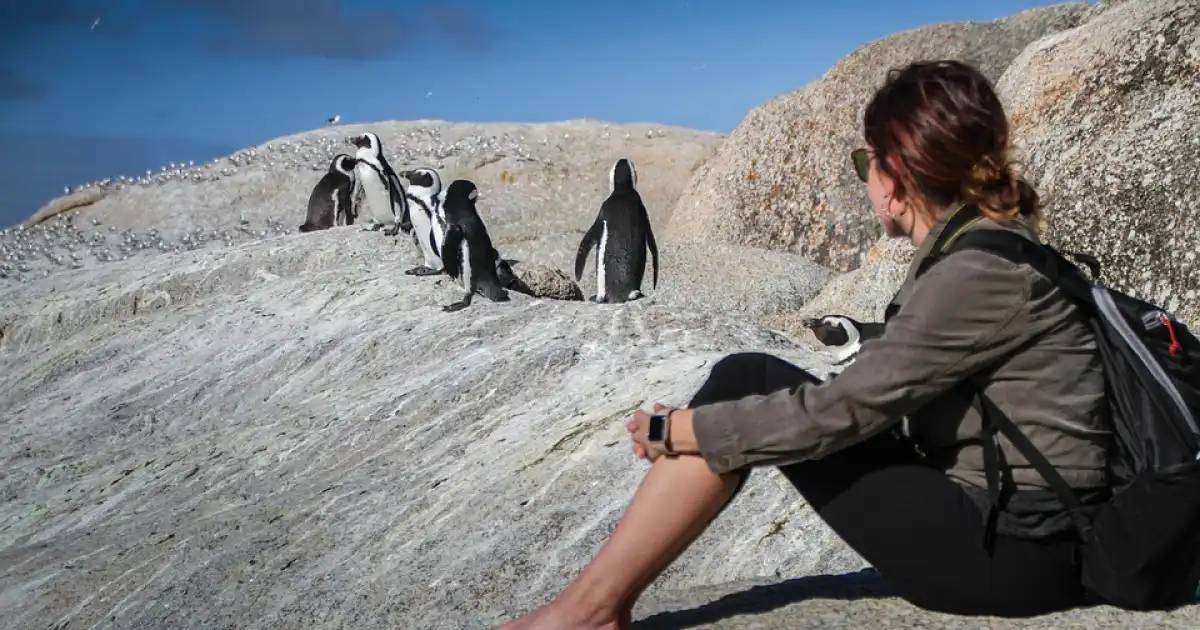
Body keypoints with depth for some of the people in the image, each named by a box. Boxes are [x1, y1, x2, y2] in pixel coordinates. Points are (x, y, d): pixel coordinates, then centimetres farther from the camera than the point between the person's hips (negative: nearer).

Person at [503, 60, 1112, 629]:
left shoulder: (982, 270, -20)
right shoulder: (977, 246, 8)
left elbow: (844, 411, -20)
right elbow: (877, 396, 10)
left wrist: (679, 432, -11)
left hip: (1017, 552, -8)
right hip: (991, 510, 8)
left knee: (749, 385, -12)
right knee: (749, 385, 1)